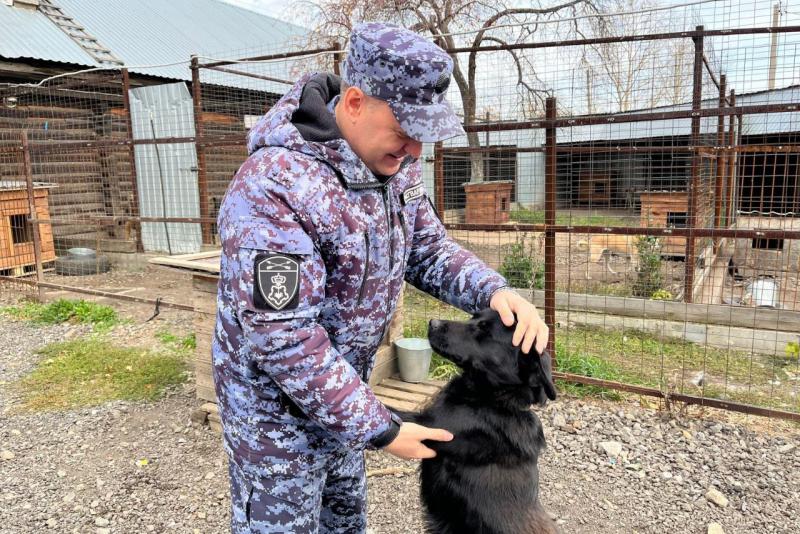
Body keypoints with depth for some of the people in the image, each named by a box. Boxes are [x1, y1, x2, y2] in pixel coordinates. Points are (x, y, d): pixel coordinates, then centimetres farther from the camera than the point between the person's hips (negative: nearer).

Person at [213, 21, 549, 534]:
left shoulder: (393, 163, -6)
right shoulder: (273, 189, -32)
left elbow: (428, 250, 3)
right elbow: (283, 339, -32)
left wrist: (495, 290, -17)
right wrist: (379, 429, -25)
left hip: (344, 393, 8)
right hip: (278, 408, -7)